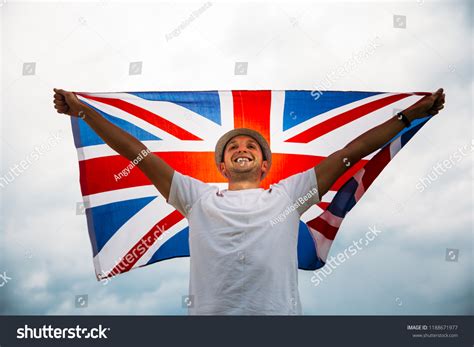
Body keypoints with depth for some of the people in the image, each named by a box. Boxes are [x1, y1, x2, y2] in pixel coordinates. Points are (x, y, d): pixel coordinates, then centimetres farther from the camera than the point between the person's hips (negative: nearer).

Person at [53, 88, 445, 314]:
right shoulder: (199, 198, 19)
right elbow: (140, 155, 19)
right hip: (209, 314, 0)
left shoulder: (287, 195, 19)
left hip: (279, 313, 0)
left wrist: (409, 115, 19)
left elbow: (348, 154, 18)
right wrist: (83, 111, 19)